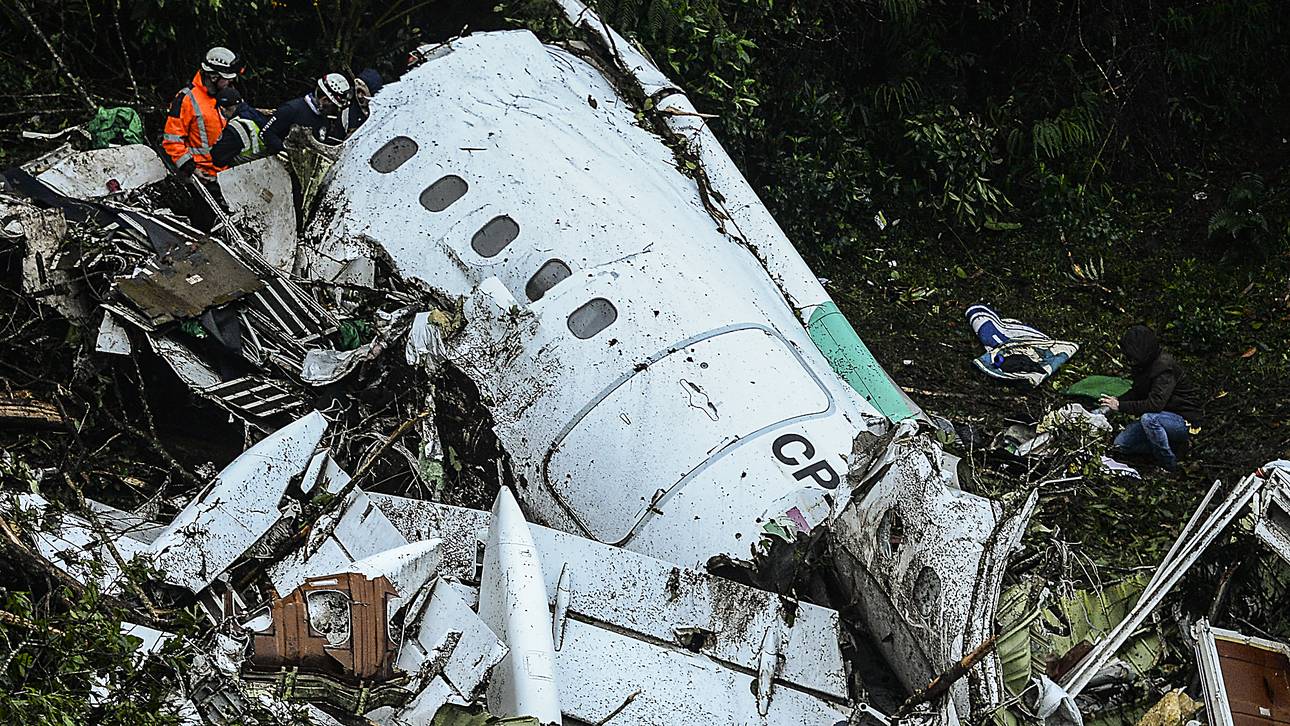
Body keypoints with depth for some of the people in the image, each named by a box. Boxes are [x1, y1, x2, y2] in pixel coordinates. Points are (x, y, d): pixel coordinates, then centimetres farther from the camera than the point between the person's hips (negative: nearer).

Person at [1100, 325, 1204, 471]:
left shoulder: (1165, 367, -26)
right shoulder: (1144, 365, 1)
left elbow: (1155, 404, -34)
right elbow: (1136, 392, 16)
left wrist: (1120, 406, -27)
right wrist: (1117, 400, -5)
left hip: (1185, 421, -9)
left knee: (1149, 418, -38)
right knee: (1121, 444, 0)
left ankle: (1169, 467, -19)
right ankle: (1170, 446, 8)